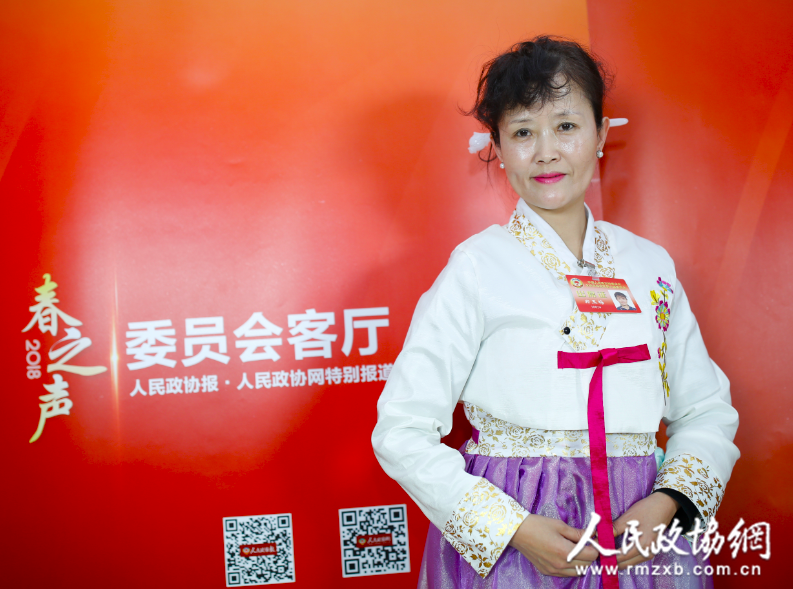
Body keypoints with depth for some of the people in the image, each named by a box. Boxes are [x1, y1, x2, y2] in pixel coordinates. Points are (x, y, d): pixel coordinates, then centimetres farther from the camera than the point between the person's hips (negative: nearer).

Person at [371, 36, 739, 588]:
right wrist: (514, 528, -17)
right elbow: (402, 434, -10)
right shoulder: (477, 267, -8)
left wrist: (667, 502, -8)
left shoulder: (651, 264, 3)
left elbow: (707, 412, 9)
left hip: (640, 534, 3)